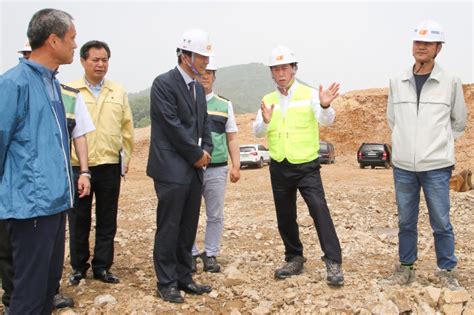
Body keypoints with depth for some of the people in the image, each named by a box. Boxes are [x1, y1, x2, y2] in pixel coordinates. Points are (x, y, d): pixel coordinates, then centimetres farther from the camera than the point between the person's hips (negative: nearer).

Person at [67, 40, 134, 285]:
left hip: (110, 166, 2)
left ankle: (102, 267, 22)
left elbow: (127, 128, 11)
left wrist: (126, 156, 8)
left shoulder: (119, 93, 8)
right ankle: (79, 267, 24)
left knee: (107, 220, 9)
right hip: (77, 166, -2)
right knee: (79, 220, 8)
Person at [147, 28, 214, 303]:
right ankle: (167, 282, 15)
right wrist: (197, 154, -10)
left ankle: (184, 277, 24)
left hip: (194, 169, 8)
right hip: (172, 169, -7)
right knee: (169, 228, 1)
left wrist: (206, 151, 0)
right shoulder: (163, 83, -10)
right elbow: (173, 125, -16)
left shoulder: (199, 88, 15)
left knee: (188, 228, 12)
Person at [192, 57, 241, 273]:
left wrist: (236, 166, 2)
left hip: (217, 169, 2)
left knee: (215, 215, 6)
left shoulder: (224, 105, 11)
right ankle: (191, 254, 18)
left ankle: (210, 254, 19)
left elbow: (232, 138, 11)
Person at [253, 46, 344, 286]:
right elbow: (257, 133, 0)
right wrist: (265, 121, -23)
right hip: (279, 167, 4)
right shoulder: (268, 100, 8)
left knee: (319, 209, -15)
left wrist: (325, 106, -38)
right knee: (285, 216, 11)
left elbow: (326, 120, -16)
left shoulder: (309, 94, -3)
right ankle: (294, 259, 27)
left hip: (306, 166, -4)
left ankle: (333, 262, -9)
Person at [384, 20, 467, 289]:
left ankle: (448, 271, 20)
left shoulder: (450, 82, -2)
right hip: (403, 166, 3)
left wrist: (440, 144, 9)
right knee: (406, 221, 12)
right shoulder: (397, 83, 5)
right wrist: (407, 144, 11)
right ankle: (406, 267, 26)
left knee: (441, 223, 4)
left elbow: (459, 123, 9)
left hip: (436, 167, -2)